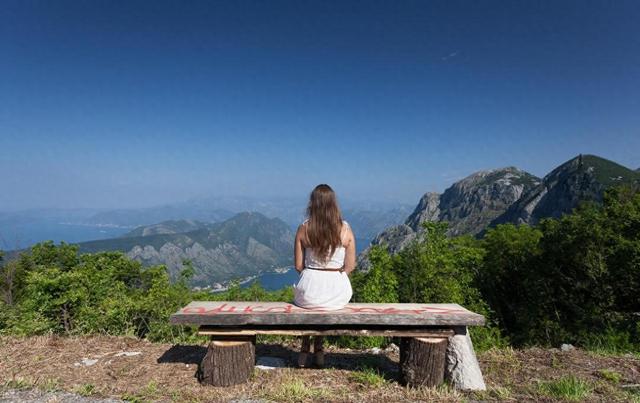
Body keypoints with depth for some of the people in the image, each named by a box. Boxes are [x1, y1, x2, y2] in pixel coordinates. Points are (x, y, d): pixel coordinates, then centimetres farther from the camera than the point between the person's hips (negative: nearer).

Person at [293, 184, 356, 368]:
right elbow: (350, 266, -2)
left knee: (303, 296, 37)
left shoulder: (303, 229, -8)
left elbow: (299, 266, -3)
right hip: (338, 293, 1)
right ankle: (318, 349, 44)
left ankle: (305, 349, 40)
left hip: (310, 287, -1)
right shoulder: (345, 230, -8)